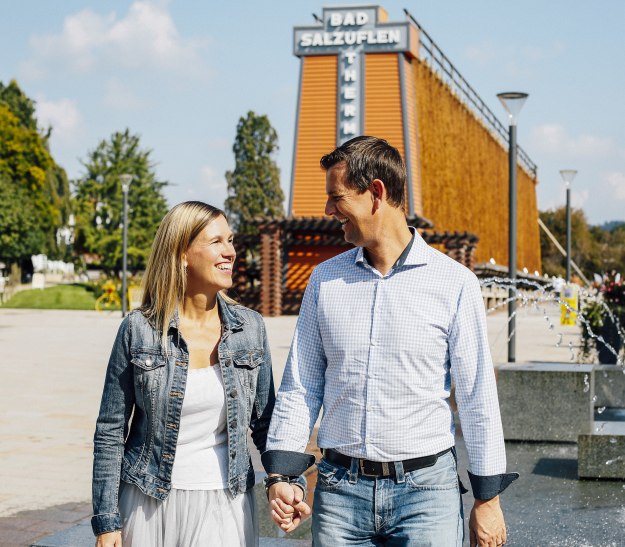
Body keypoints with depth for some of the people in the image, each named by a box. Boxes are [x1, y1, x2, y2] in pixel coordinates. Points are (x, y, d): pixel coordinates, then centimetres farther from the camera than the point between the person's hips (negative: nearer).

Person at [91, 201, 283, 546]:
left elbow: (264, 421, 7)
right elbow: (111, 432, -3)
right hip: (149, 503, -2)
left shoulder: (250, 328, 0)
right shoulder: (139, 330, -7)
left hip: (224, 505, 2)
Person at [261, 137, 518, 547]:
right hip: (340, 490, 3)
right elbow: (300, 386, 9)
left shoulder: (454, 283, -4)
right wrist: (280, 473, -1)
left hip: (425, 486, -2)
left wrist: (488, 498, -1)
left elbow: (479, 397, -2)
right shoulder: (325, 280, 6)